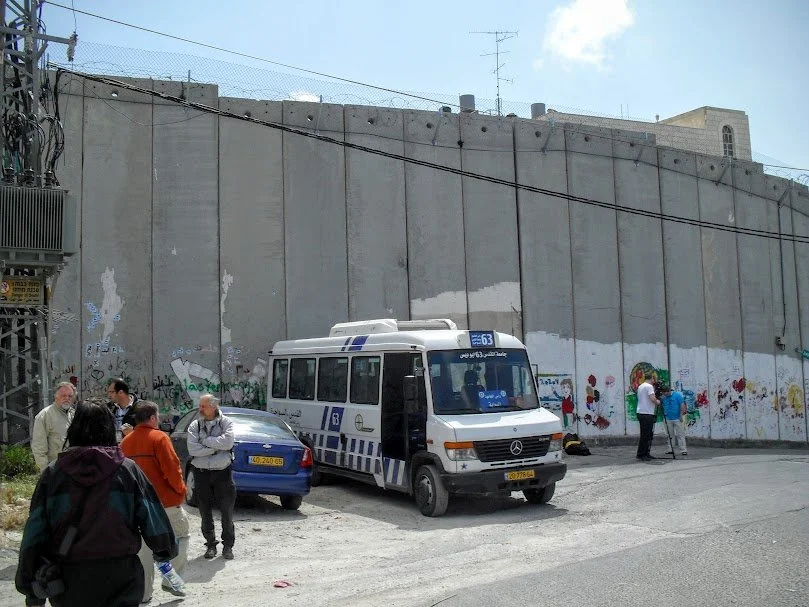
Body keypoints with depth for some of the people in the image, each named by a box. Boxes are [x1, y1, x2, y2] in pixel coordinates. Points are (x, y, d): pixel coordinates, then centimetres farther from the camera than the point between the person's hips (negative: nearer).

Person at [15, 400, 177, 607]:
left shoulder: (52, 472, -2)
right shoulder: (128, 469, -5)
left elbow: (34, 533, -2)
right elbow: (154, 520, -2)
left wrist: (31, 589, 5)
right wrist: (166, 550, 17)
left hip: (68, 583, 2)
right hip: (119, 579, -2)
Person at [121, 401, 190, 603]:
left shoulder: (126, 441, 7)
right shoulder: (159, 437, -14)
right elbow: (172, 469, -18)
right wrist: (180, 489, -3)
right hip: (166, 500, -6)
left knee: (145, 545, 14)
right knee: (181, 536, 12)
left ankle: (143, 592, 15)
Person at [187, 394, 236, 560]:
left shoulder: (226, 423, -2)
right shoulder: (195, 425, 1)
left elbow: (227, 443, -20)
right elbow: (192, 449, -12)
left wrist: (206, 440, -13)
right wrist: (216, 446, -14)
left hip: (223, 472, -2)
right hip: (201, 473, 2)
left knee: (227, 511, 3)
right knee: (205, 512, 9)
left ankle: (228, 545, 16)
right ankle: (210, 544, 22)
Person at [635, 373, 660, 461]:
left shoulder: (640, 387, 16)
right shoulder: (649, 386, -11)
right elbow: (652, 398, -22)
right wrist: (657, 402, -2)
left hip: (640, 413, 9)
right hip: (647, 414, -9)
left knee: (645, 434, 13)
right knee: (646, 435, -6)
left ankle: (646, 454, 17)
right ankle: (641, 454, -5)